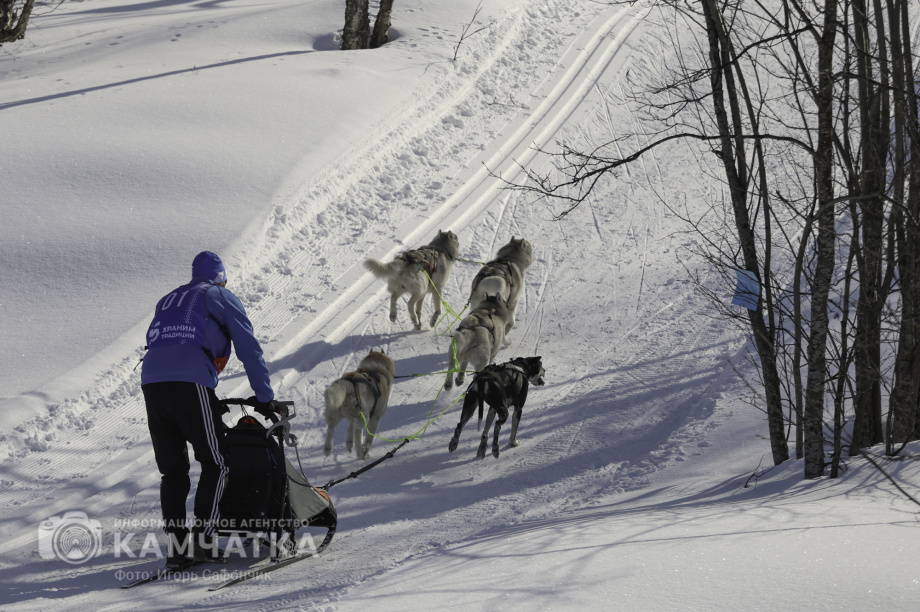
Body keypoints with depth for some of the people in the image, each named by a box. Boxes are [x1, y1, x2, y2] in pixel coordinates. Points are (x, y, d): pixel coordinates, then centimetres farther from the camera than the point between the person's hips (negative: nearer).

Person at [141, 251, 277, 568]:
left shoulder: (167, 300, 32)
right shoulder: (221, 297, 15)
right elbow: (249, 349, 11)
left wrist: (211, 404, 34)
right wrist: (264, 397, 19)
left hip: (151, 382, 5)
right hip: (190, 384, -5)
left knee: (172, 470, 10)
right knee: (214, 463, 4)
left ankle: (175, 547, 5)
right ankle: (203, 538, -7)